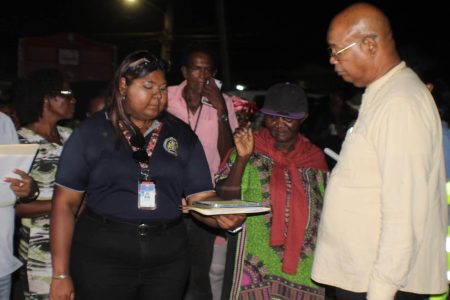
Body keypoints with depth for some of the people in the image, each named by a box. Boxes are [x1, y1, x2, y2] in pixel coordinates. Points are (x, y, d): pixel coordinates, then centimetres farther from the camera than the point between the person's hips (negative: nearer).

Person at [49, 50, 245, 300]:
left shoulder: (182, 135, 6)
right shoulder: (91, 132, 0)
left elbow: (201, 197, 3)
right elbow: (65, 203, -1)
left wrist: (224, 216, -20)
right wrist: (61, 274, -6)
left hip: (167, 263, 2)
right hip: (101, 260, -2)